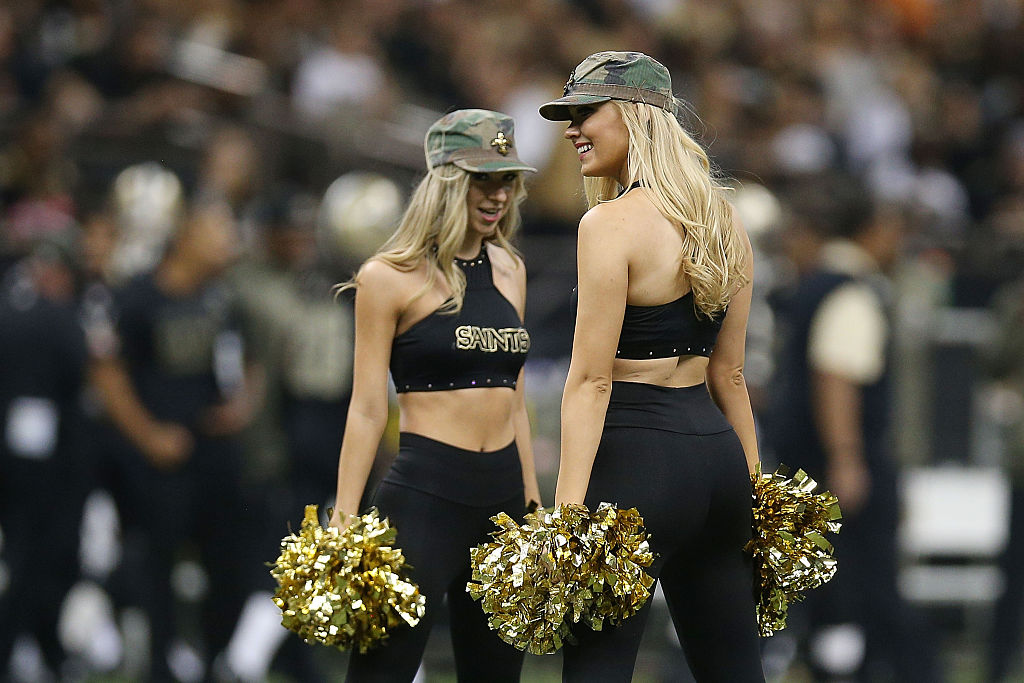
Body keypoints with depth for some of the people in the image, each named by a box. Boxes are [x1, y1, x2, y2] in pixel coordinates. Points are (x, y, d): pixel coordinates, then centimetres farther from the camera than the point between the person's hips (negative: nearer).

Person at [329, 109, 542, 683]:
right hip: (425, 497, -6)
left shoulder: (508, 270, 14)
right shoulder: (392, 278, -3)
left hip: (503, 499, 7)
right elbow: (368, 409, -4)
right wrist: (344, 522, -9)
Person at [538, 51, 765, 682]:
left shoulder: (611, 224, -11)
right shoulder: (721, 220, 12)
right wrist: (752, 484, 22)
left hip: (637, 454, -8)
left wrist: (567, 509, -17)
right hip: (718, 450, 8)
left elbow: (591, 378, -15)